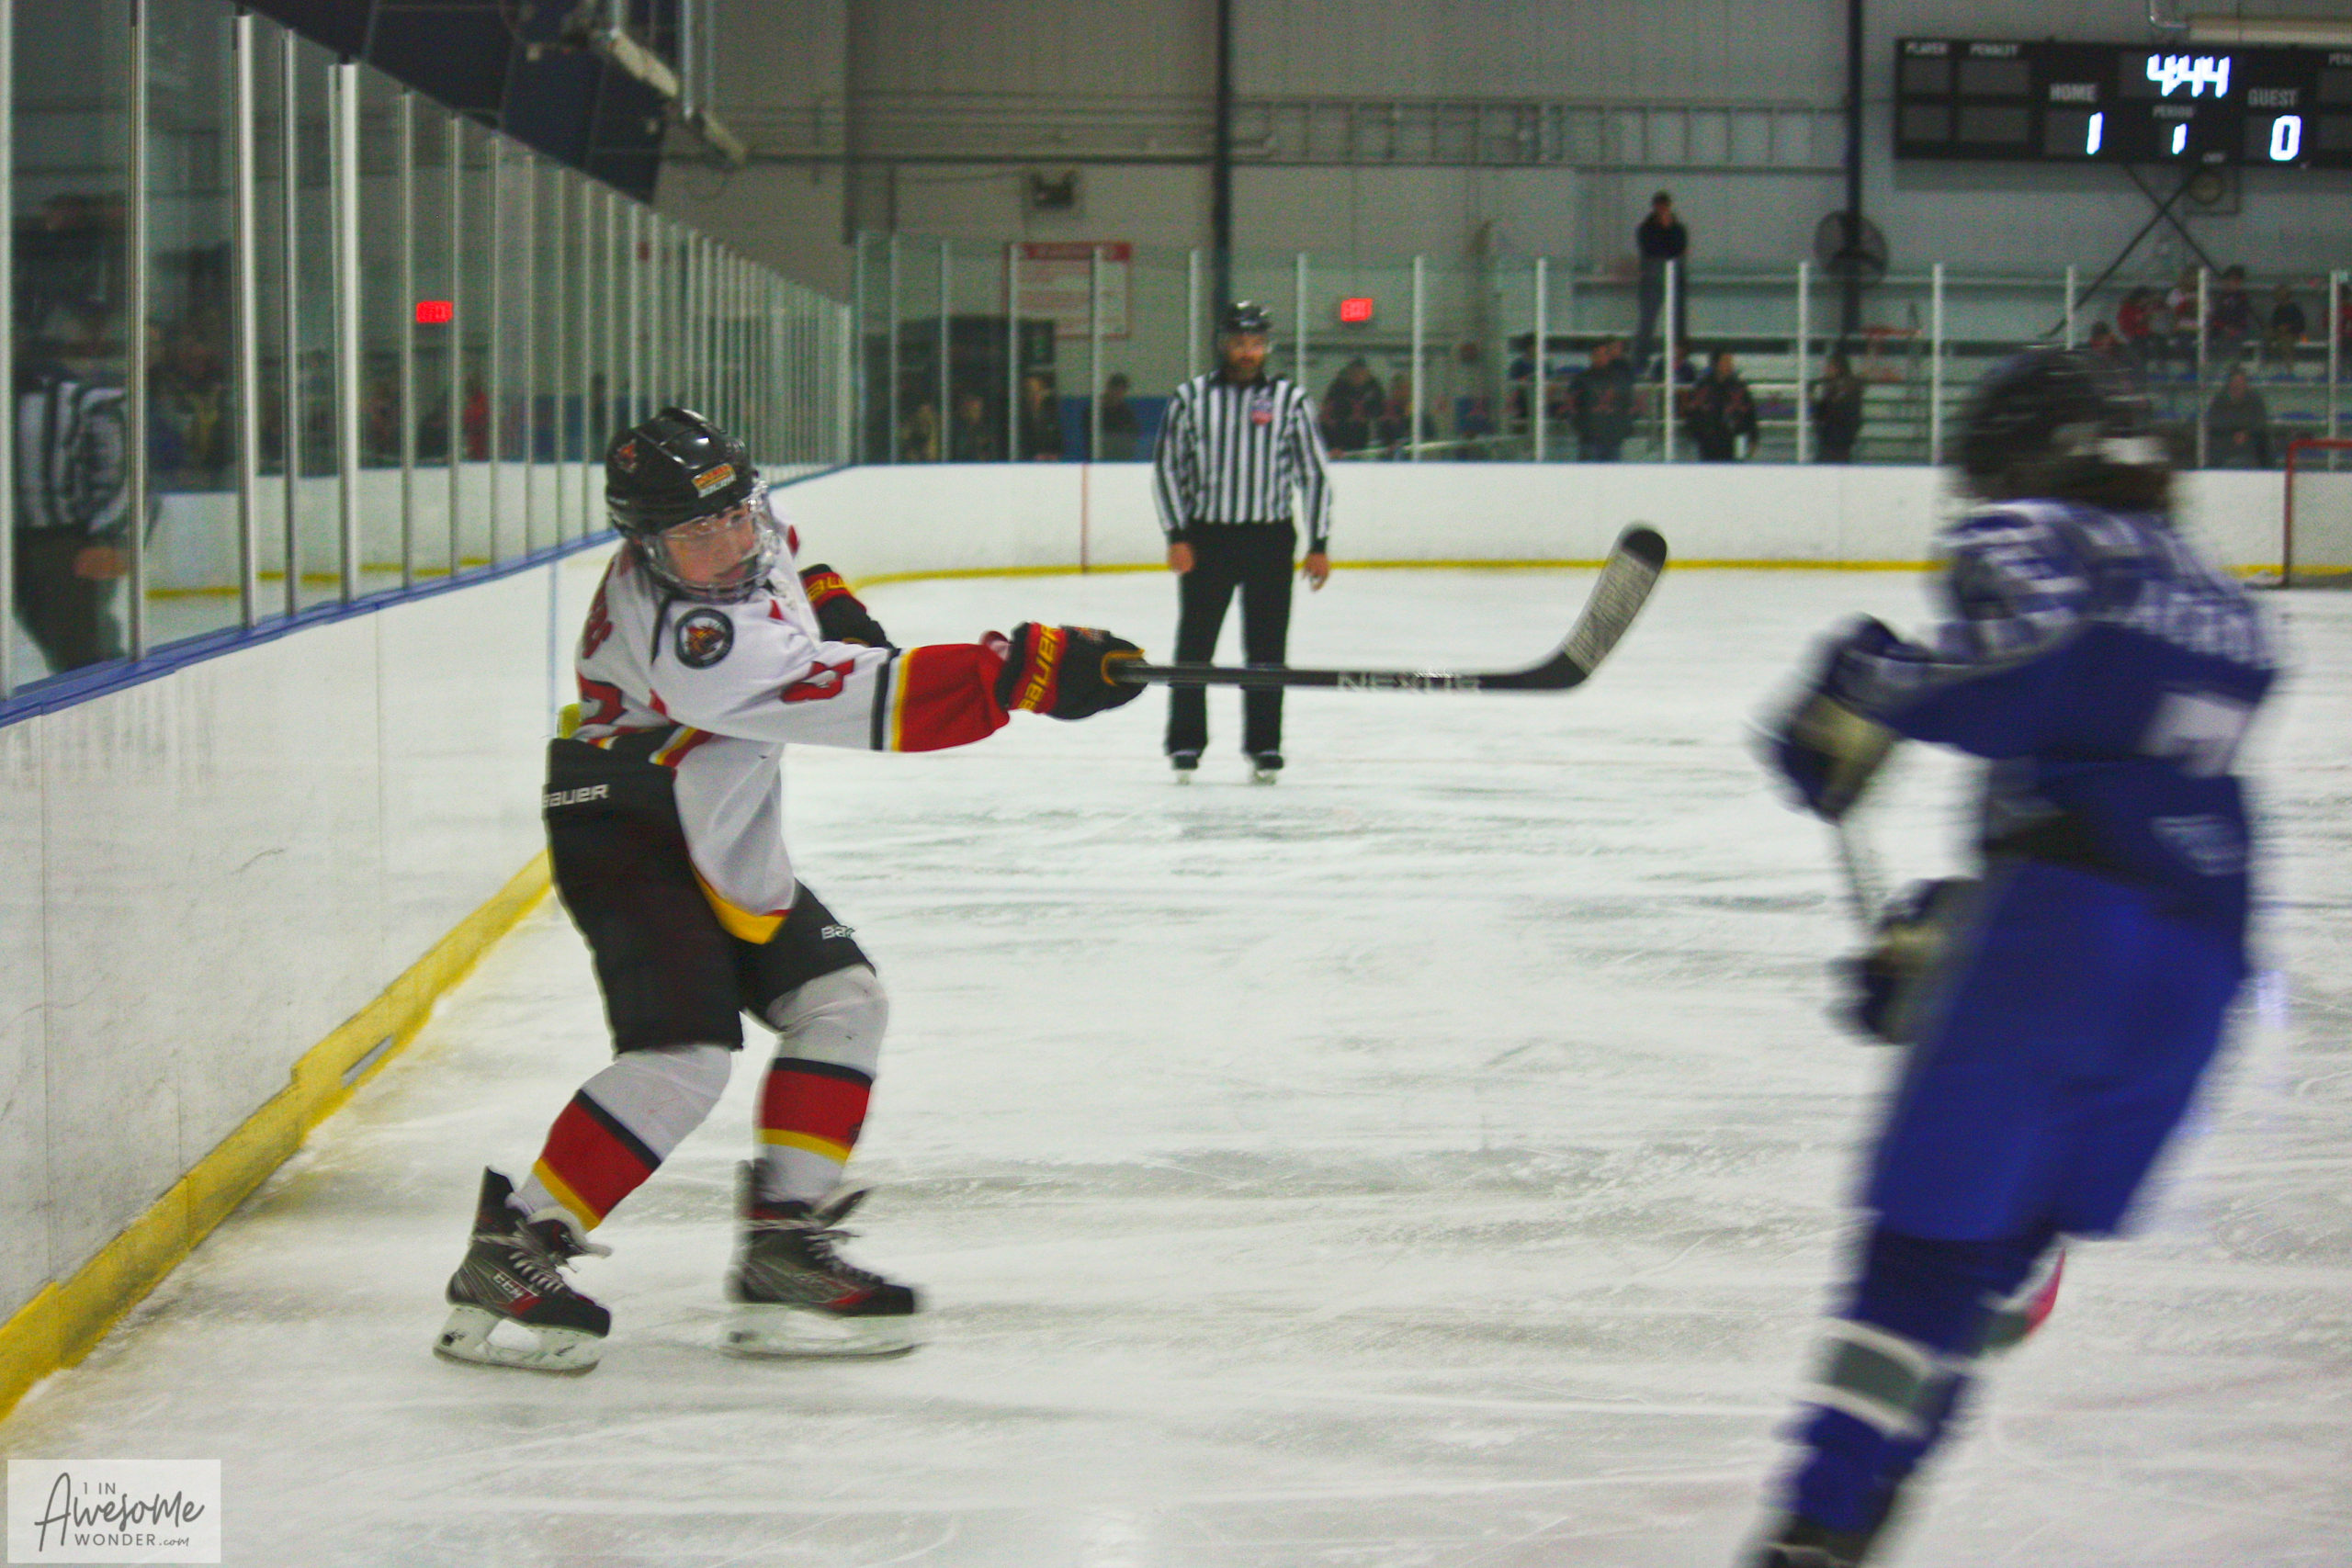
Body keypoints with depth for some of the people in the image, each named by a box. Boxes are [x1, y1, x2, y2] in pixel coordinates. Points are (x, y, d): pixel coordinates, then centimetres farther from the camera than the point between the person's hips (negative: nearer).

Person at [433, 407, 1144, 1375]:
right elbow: (876, 703, -39)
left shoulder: (750, 541, -6)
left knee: (841, 1003, 3)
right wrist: (1026, 670, -42)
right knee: (683, 1057, -22)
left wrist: (820, 599, 13)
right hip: (626, 837, -10)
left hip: (723, 844, 10)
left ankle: (783, 1251, 3)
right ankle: (508, 1258, -14)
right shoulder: (685, 639, -34)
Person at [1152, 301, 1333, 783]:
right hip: (1205, 538, 0)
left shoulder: (1290, 399, 4)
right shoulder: (1191, 397, 3)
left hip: (1269, 539, 0)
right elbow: (1166, 468, 6)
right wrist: (1177, 536, -3)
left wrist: (1319, 545, 1)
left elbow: (1313, 473, 6)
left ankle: (1264, 745, 11)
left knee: (1266, 648, 3)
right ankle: (1185, 744, 11)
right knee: (1194, 645, 2)